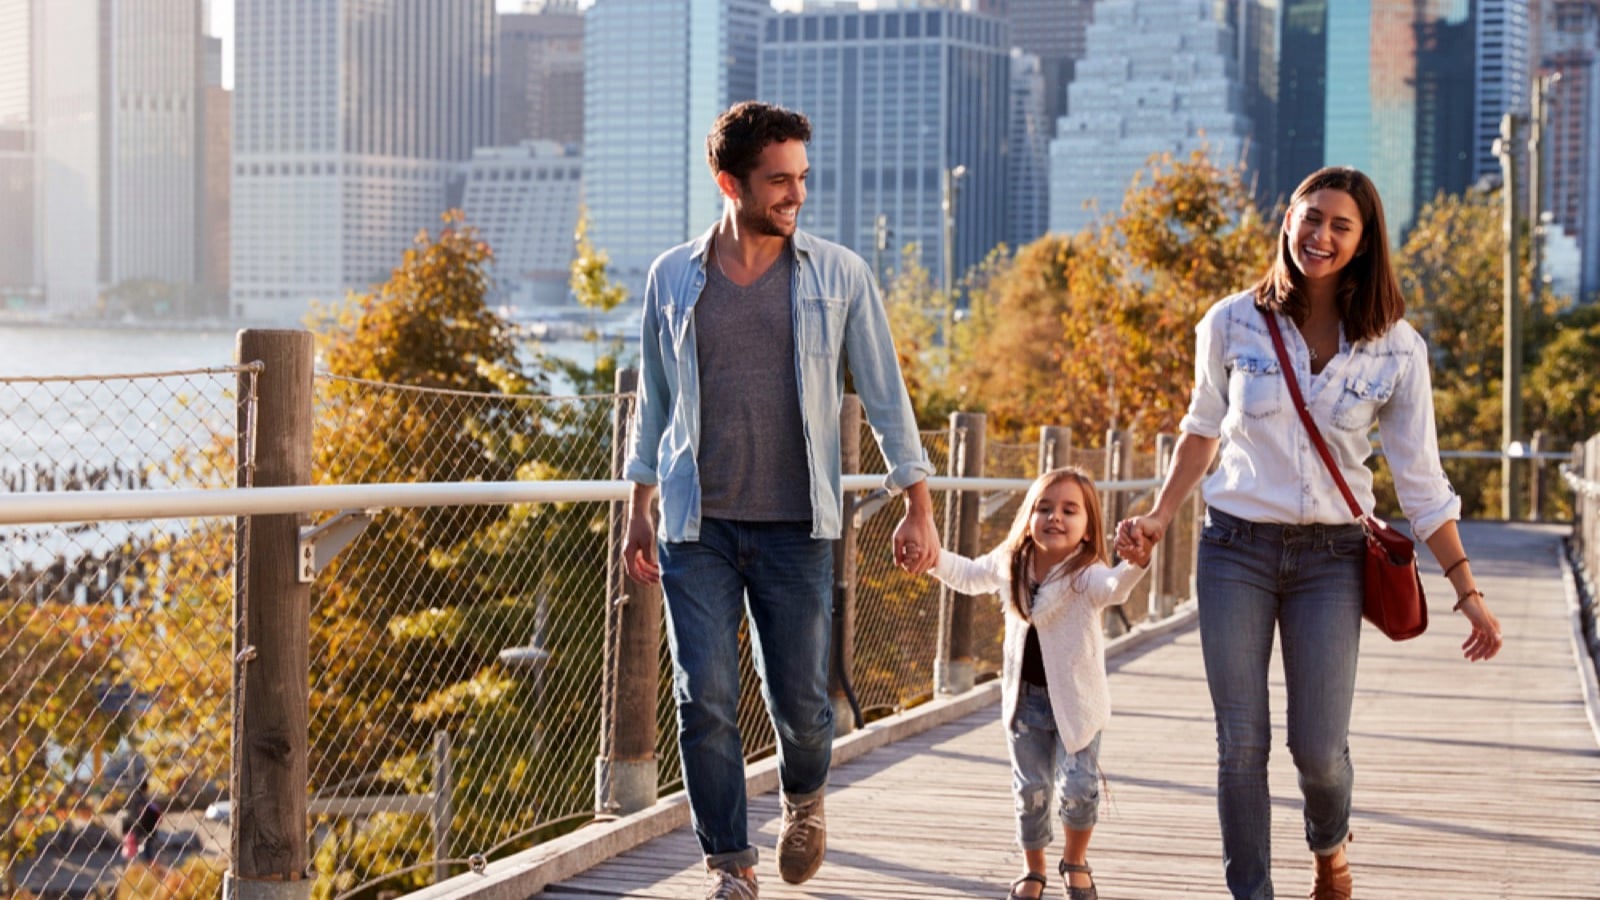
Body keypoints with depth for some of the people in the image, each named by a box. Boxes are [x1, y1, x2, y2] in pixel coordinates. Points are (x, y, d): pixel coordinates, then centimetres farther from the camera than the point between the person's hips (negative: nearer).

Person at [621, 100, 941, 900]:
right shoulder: (672, 278, 5)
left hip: (795, 528, 0)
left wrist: (918, 507, 0)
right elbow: (654, 399, 13)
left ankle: (805, 799, 36)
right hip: (696, 529, 1)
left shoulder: (838, 276, 2)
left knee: (800, 697, 3)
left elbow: (884, 392, 5)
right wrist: (639, 511, 11)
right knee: (704, 700, -5)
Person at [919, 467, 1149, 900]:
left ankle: (1075, 861, 18)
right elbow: (969, 576, 21)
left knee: (1079, 787, -11)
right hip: (1025, 698, 4)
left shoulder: (1086, 574, -21)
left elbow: (1113, 587, -46)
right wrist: (934, 558, 10)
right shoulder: (1009, 564, -2)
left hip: (1076, 700, -4)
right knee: (1030, 790, 7)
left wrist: (1135, 564, -67)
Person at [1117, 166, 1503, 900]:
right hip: (1235, 550, 0)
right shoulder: (1233, 324, -2)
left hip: (1329, 559, 0)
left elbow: (1420, 481, 0)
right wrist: (1159, 519, 10)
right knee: (1241, 743, -1)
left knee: (1319, 747, -1)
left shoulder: (1395, 349, -3)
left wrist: (1467, 591, -2)